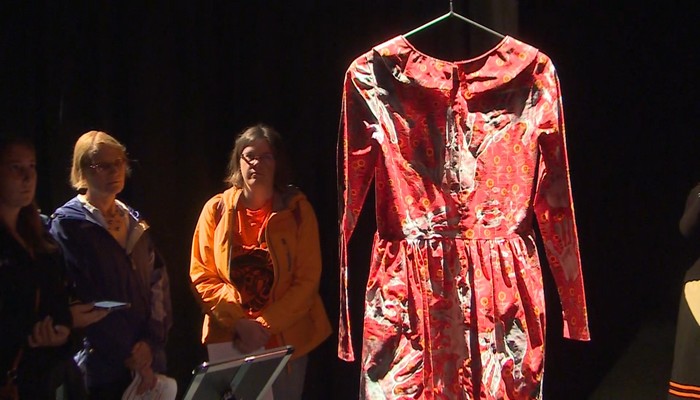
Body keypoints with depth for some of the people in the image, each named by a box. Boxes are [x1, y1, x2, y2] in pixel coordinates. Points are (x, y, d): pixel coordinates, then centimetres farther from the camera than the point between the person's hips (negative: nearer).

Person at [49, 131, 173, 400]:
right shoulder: (67, 224, -4)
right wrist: (128, 357, -14)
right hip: (100, 367, -5)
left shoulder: (135, 223, 14)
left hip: (147, 360, 5)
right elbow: (80, 298, -11)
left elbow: (158, 283, 7)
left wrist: (151, 342, -9)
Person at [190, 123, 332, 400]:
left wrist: (265, 325, -13)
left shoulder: (297, 209, -2)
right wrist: (238, 322, -12)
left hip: (287, 340, 0)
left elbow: (307, 279, -5)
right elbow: (201, 276, 0)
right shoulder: (217, 209, 1)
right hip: (230, 341, 1)